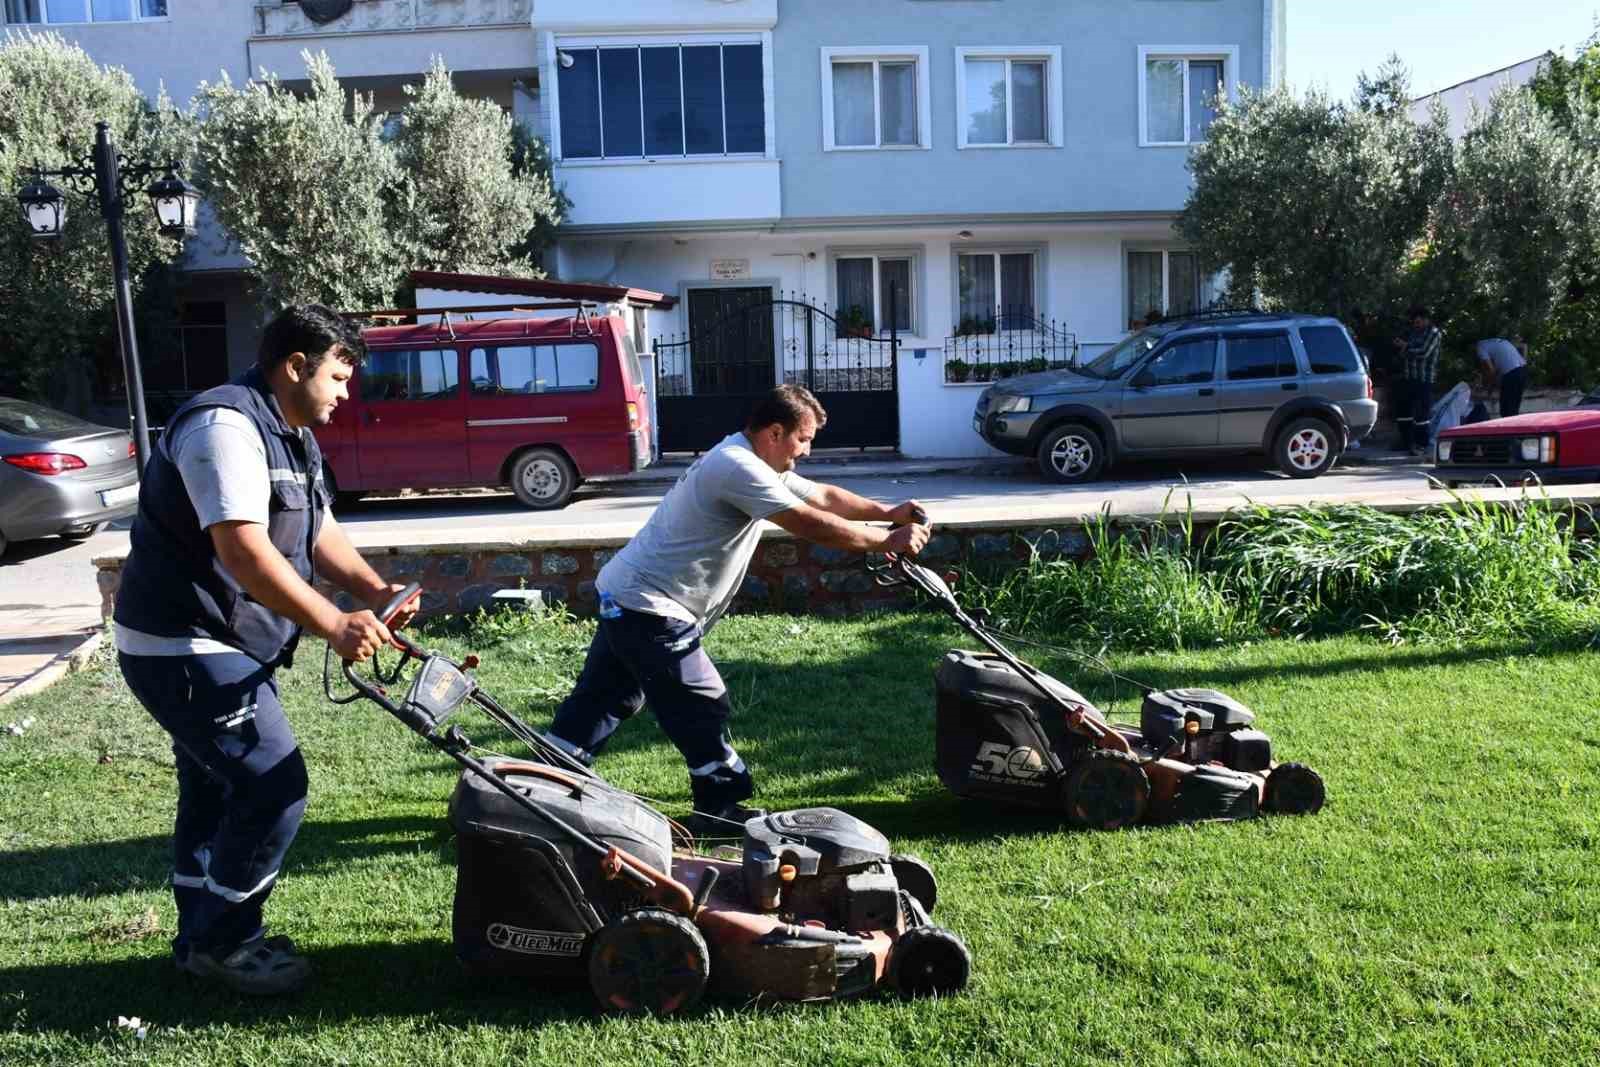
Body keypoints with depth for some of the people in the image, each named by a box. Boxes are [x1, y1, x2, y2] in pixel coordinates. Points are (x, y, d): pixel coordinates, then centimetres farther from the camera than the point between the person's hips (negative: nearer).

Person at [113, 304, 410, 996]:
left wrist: (375, 592, -5)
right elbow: (244, 549, -32)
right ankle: (222, 941, 8)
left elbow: (319, 534, 13)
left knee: (216, 789, 18)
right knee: (274, 787, -9)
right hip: (182, 649, -11)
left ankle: (204, 937, 33)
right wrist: (334, 626, -33)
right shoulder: (225, 426, -22)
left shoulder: (289, 438, 12)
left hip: (222, 646, 11)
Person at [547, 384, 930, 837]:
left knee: (602, 700, 18)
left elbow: (823, 496, 18)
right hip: (650, 610, -11)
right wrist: (888, 541, -15)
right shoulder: (738, 467, -21)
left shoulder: (753, 464, 12)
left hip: (625, 599, 11)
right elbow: (812, 525, -23)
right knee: (702, 706, -1)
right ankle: (720, 808, 12)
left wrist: (888, 512, 10)